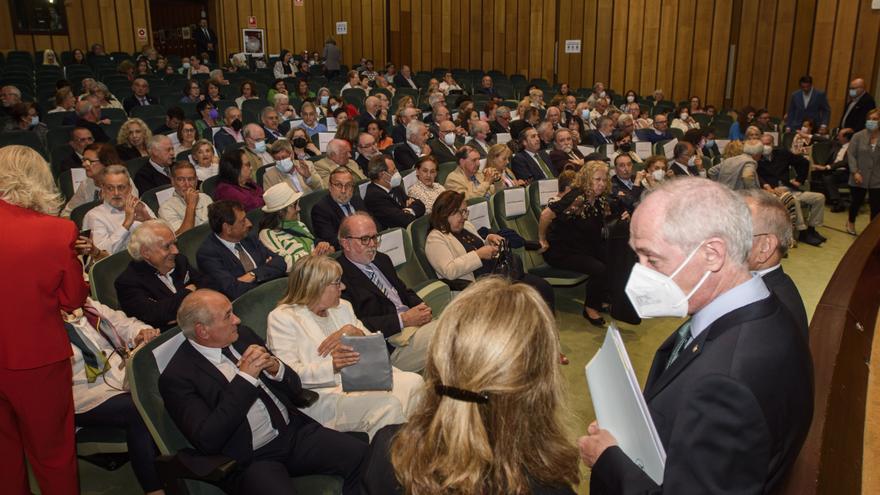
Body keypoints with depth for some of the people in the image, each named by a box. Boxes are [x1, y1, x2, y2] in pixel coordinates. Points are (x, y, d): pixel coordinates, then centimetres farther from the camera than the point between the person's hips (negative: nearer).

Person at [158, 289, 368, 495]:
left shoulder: (242, 335, 8)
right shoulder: (176, 377, -8)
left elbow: (295, 388, 13)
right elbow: (207, 441, -19)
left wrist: (275, 368, -10)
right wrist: (244, 378, -20)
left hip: (295, 431, 5)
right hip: (249, 460, -5)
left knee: (361, 455, -15)